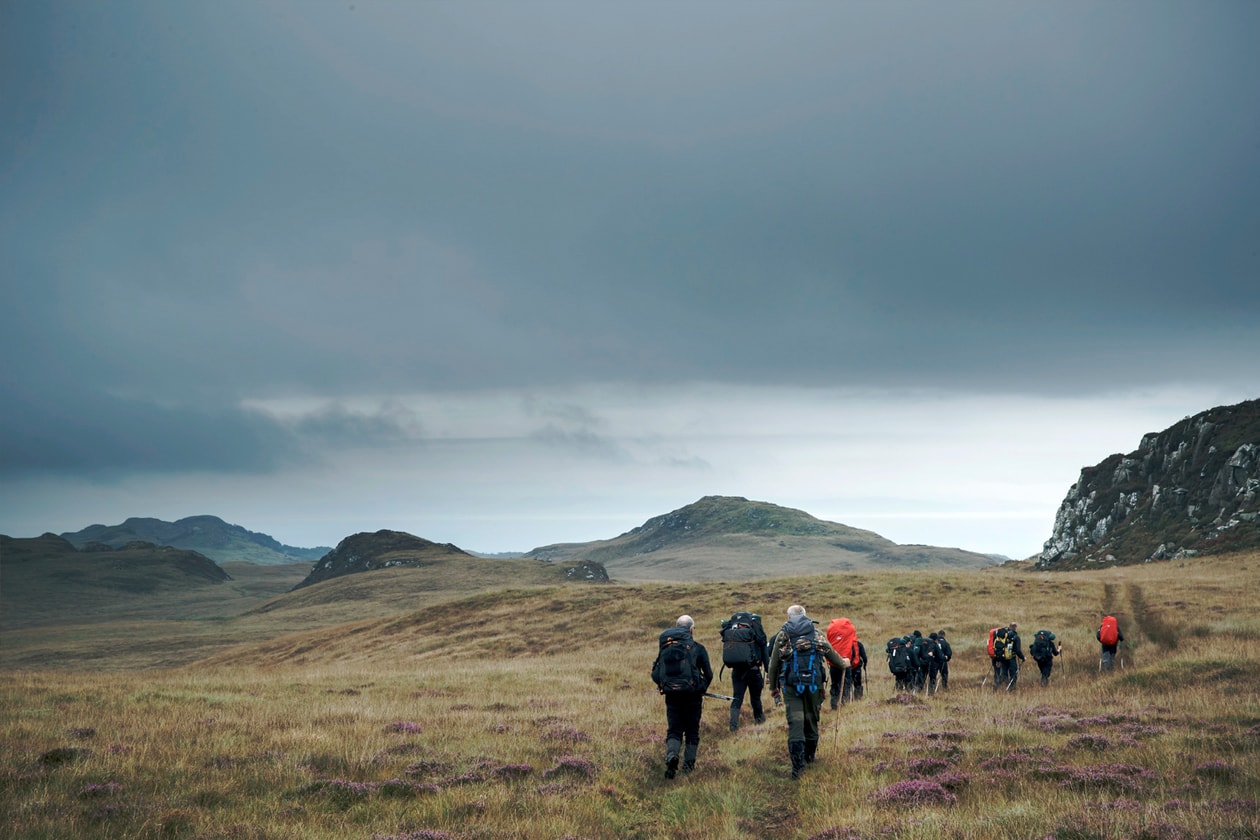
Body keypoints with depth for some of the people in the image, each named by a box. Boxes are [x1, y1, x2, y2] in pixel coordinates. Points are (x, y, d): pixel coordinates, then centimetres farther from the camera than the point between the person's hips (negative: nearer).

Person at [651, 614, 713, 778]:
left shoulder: (665, 648, 6)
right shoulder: (698, 648, -1)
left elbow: (655, 675, 4)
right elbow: (708, 674, 1)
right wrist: (702, 689, 20)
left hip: (672, 696, 2)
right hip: (693, 695, -2)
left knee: (674, 730, 7)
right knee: (692, 731, 14)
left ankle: (671, 755, -20)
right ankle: (688, 764, 16)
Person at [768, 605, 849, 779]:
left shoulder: (783, 634, 5)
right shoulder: (817, 633, 9)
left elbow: (774, 663, 6)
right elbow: (831, 654, 16)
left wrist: (774, 687, 18)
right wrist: (843, 663, 38)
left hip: (791, 685, -2)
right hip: (814, 684, 2)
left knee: (795, 722, -6)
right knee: (811, 720, 18)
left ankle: (797, 764, -15)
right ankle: (810, 756, 35)